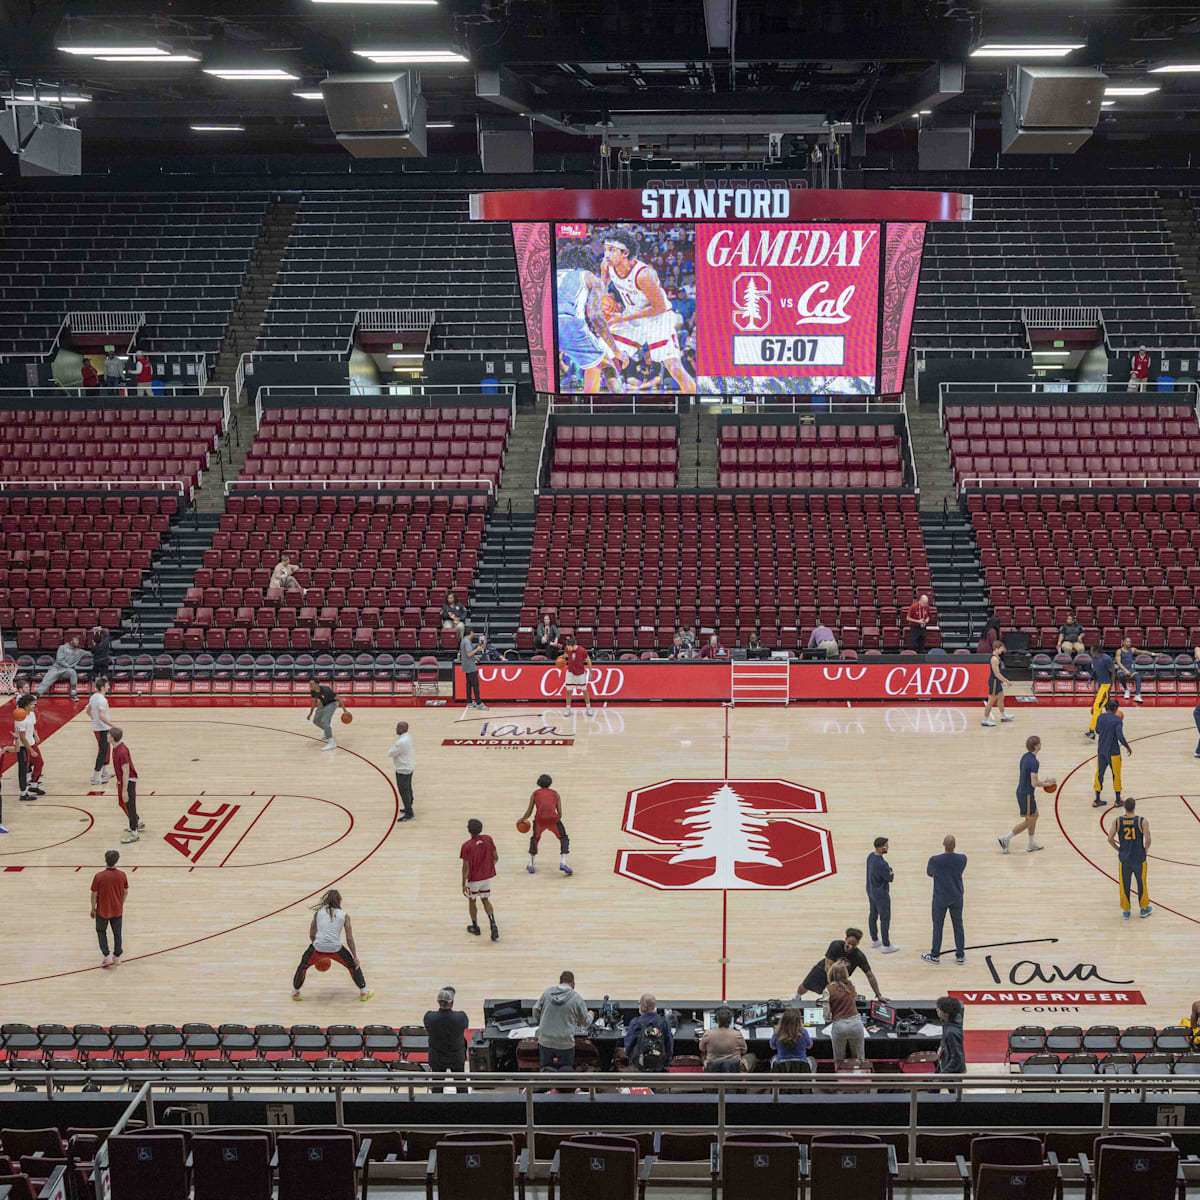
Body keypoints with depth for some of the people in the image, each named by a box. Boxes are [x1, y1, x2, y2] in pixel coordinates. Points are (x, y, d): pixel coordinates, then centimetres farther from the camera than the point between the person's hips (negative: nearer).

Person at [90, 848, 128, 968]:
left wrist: (93, 909, 2)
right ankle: (117, 956, 26)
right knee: (117, 933, 17)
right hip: (117, 910, 2)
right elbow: (126, 892, 0)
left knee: (101, 932, 18)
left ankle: (107, 956, 10)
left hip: (102, 911, -2)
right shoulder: (122, 875, -11)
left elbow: (94, 894, -12)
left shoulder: (98, 876, -19)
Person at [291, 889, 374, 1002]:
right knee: (353, 965, 24)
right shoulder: (344, 915, 10)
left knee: (303, 966, 27)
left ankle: (295, 992, 36)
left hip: (318, 946, 0)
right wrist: (355, 957, 14)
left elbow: (312, 935, 16)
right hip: (335, 947, 0)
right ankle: (364, 992, 27)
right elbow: (349, 939, 8)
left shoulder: (318, 911, 12)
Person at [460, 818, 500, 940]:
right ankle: (493, 926, 0)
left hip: (473, 879, -4)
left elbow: (466, 867, -19)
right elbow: (496, 858, -1)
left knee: (472, 901, 18)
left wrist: (463, 884, -10)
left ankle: (475, 927, 31)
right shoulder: (488, 839, -9)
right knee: (486, 900, 17)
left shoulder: (466, 846, -23)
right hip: (487, 877, 4)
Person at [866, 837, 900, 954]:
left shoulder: (870, 856, -4)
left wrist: (888, 871, -3)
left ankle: (874, 940, 36)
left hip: (871, 891, 9)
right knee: (885, 919, 3)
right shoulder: (880, 864, -33)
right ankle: (886, 946, 12)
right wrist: (892, 872, -5)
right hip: (881, 894, -9)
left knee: (873, 915, 20)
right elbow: (890, 878, -19)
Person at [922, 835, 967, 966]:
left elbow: (929, 873, 0)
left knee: (938, 926, 13)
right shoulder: (962, 859, -14)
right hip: (957, 898, 2)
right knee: (958, 925, 16)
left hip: (940, 898, -2)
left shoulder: (935, 860, -21)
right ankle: (960, 956, 23)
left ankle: (935, 956, 23)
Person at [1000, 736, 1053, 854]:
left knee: (1035, 815, 22)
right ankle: (1005, 838, 7)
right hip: (1027, 795, -10)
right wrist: (1047, 784, -10)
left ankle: (1032, 844, 31)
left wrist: (1042, 782, 17)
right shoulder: (1034, 762, -25)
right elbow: (1034, 783, -26)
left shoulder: (1025, 756, 4)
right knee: (1029, 821, 3)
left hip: (1021, 791, 10)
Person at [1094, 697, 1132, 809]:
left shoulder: (1101, 717, -1)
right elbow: (1120, 737, -20)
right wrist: (1128, 747, -5)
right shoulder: (1117, 720, -15)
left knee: (1099, 774, 11)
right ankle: (1118, 801, 16)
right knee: (1116, 775, 9)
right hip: (1113, 752, -4)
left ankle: (1097, 801, 14)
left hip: (1101, 751, 4)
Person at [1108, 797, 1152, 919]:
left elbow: (1110, 839, -8)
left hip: (1124, 858, 1)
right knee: (1141, 884, 17)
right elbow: (1148, 839, -20)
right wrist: (1146, 850, 0)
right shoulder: (1142, 821, -13)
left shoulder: (1117, 821, -7)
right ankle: (1143, 909, 31)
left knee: (1124, 885, 13)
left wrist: (1118, 849, 9)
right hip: (1139, 858, -1)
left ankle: (1125, 911, 21)